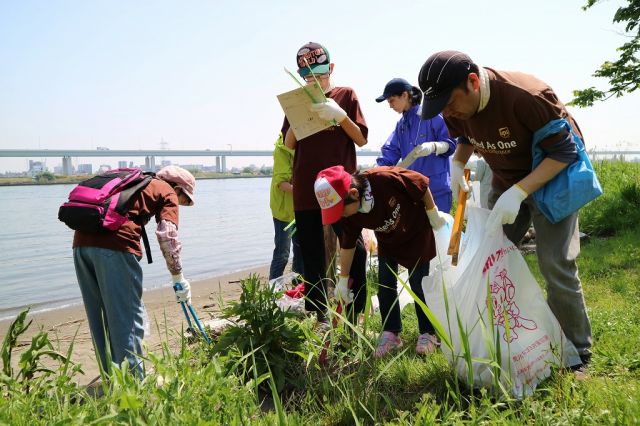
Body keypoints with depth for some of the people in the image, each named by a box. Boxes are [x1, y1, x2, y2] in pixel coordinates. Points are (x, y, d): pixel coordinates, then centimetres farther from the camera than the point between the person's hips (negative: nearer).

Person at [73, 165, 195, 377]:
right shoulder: (167, 192, 11)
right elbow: (167, 234, -5)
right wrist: (178, 277, 2)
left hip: (82, 239, 8)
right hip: (115, 242, -8)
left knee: (100, 316, 16)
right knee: (128, 315, 1)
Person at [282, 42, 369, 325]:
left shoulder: (346, 95, 6)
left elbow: (361, 139, 1)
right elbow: (289, 144, 6)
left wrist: (340, 115, -15)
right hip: (306, 188, 2)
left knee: (355, 249, -6)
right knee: (312, 256, 5)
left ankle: (356, 312, 6)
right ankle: (318, 314, 14)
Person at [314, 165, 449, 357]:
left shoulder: (386, 178, -40)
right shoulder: (350, 217, -22)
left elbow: (422, 184, -24)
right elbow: (347, 246, -9)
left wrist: (433, 214, -12)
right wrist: (343, 279, -2)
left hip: (416, 234, -4)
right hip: (388, 242, 4)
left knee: (418, 285, 0)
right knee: (385, 286, 0)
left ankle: (428, 333, 16)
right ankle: (390, 333, 15)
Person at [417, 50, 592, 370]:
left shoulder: (526, 97, -33)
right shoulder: (455, 106, -14)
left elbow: (565, 151, -26)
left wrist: (518, 192, -36)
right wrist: (457, 164, -13)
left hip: (550, 177, -6)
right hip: (505, 182, 6)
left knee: (556, 265, -13)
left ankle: (576, 353, 6)